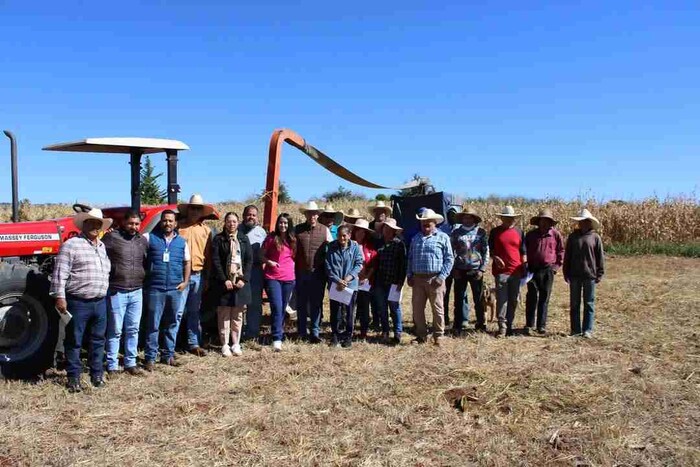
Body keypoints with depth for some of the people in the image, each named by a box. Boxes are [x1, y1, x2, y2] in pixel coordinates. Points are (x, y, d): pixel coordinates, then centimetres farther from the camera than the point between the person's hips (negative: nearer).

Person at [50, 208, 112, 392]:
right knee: (74, 341, 4)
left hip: (100, 302, 7)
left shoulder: (102, 247, 14)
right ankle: (74, 377, 13)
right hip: (78, 302, -6)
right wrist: (59, 297, -17)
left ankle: (97, 374, 24)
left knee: (98, 340, 13)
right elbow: (60, 274, -12)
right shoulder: (71, 245, -8)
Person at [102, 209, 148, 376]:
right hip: (117, 292, -5)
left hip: (137, 292, 5)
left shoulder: (143, 240, 9)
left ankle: (130, 363, 21)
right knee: (115, 330, 2)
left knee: (133, 330, 11)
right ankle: (112, 365, 12)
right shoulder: (111, 237, -6)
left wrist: (144, 278, 14)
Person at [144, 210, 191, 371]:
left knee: (172, 324, 11)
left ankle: (168, 355, 22)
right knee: (153, 325, 0)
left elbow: (187, 262, 15)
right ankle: (150, 357, 8)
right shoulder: (150, 238, 2)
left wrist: (185, 281, 6)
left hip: (175, 289, 3)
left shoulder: (182, 242, 10)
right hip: (155, 289, -3)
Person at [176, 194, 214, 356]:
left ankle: (194, 343, 21)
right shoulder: (179, 227, 0)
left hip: (199, 276, 4)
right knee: (178, 311, -5)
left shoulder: (206, 231, 11)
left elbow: (208, 255, 12)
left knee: (194, 312, 14)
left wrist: (206, 277, 8)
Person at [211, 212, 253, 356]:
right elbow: (215, 261, -4)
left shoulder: (244, 239, 10)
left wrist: (244, 279, -5)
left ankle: (236, 344, 15)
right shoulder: (218, 239, 2)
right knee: (224, 315, 1)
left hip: (241, 282, 2)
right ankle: (225, 345, 9)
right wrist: (224, 280, -11)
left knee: (238, 315, 7)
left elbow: (249, 260, 5)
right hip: (224, 282, -2)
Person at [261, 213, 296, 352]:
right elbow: (261, 255, 3)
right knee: (277, 308, -13)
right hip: (272, 278, -4)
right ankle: (277, 339, -13)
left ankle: (279, 333, 26)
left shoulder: (293, 240, 9)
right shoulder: (271, 238, -2)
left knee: (283, 309, 11)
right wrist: (269, 262, -14)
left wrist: (291, 267, 5)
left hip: (288, 279, 4)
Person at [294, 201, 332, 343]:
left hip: (318, 273, -1)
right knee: (301, 304, 9)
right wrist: (293, 269, 0)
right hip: (301, 273, 1)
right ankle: (302, 333, 19)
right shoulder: (297, 230, 5)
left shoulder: (325, 230, 4)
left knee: (316, 304, 3)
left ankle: (315, 333, 9)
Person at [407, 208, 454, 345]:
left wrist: (442, 277, -11)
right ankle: (421, 334, 21)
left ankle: (438, 335, 16)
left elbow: (449, 259, -2)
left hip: (435, 279, -4)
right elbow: (410, 258, 20)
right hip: (417, 279, 4)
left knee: (437, 308, 2)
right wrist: (409, 275, 9)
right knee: (417, 309, 7)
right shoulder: (416, 238, 15)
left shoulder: (443, 237, 1)